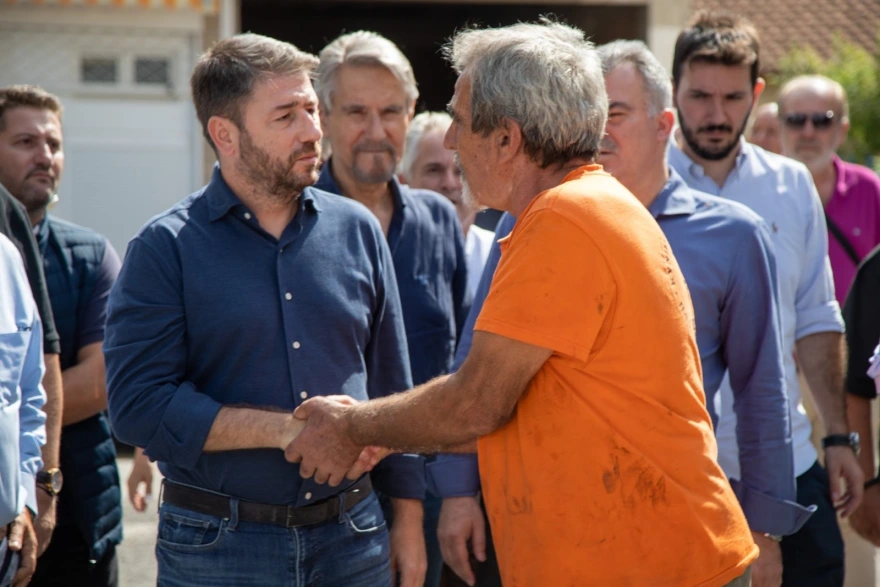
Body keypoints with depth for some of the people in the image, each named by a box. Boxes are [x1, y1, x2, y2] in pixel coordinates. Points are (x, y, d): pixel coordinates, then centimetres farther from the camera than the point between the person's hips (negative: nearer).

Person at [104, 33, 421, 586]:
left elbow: (392, 390, 12)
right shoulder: (166, 249, -4)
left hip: (353, 538, 3)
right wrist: (285, 430, -17)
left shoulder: (357, 230, 7)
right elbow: (137, 404, -13)